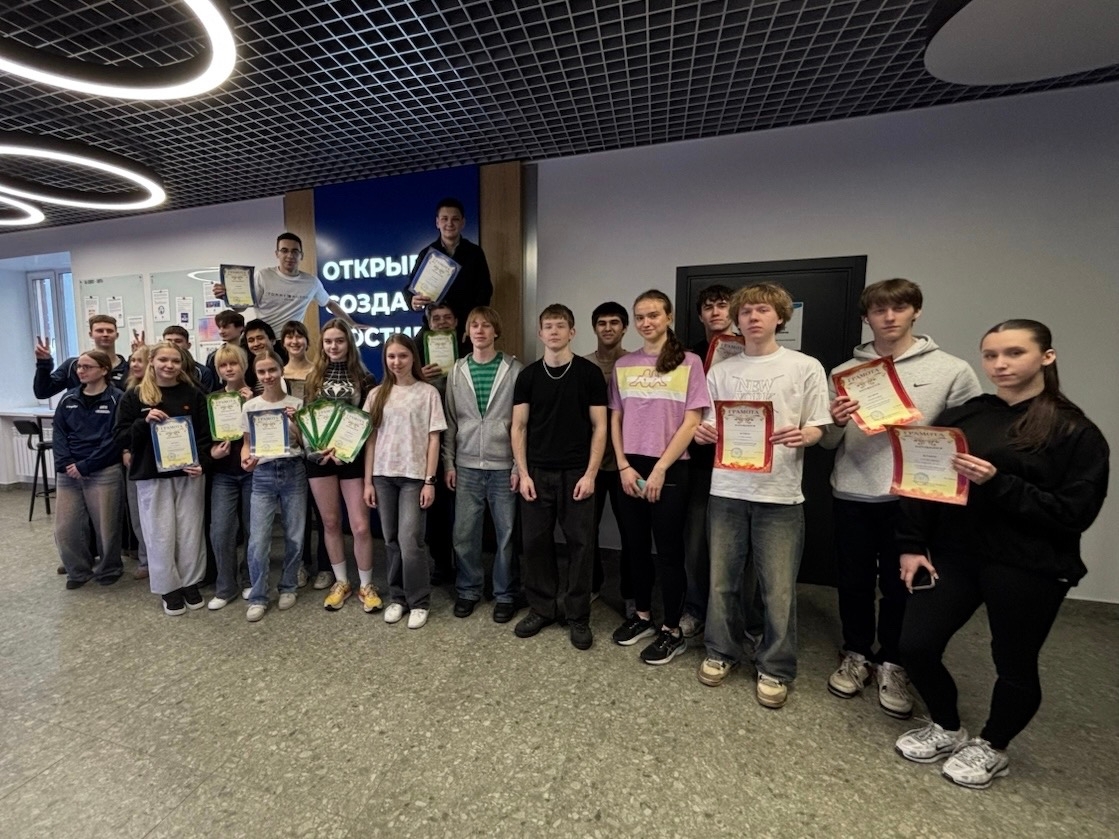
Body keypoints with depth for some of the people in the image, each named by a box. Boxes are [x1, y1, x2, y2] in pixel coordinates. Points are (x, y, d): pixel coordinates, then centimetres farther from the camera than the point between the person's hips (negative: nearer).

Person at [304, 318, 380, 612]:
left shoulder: (363, 377, 0)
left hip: (353, 456, -2)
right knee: (330, 522, 11)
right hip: (319, 457, 3)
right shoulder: (314, 378, 8)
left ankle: (366, 585, 16)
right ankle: (341, 582, 27)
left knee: (360, 526, -3)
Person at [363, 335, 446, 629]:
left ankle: (419, 602, 13)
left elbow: (433, 439, -4)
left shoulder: (428, 393, -2)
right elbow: (371, 439, 7)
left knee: (410, 541, -5)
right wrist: (368, 481, 4)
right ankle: (397, 597, 27)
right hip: (383, 475, 4)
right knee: (392, 540, 11)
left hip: (414, 475, -3)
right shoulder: (377, 395, 7)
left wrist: (429, 480, -9)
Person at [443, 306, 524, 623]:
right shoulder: (457, 371, 8)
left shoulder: (515, 369, -2)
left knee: (507, 534, 6)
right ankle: (468, 590, 28)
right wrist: (448, 463, 5)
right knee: (464, 534, 7)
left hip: (504, 466, -2)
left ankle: (506, 595, 24)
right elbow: (450, 421, 9)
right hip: (467, 466, 3)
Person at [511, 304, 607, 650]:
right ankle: (541, 608, 27)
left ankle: (578, 616, 21)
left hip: (576, 474, -2)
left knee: (579, 544, 4)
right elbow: (519, 427, 5)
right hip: (536, 473, 2)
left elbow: (599, 427, -1)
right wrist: (523, 472, -3)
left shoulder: (589, 373, 0)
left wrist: (590, 473, -8)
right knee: (535, 542, 8)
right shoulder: (528, 375, 6)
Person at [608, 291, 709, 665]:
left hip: (669, 469, -4)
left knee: (668, 550, 5)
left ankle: (672, 630, 22)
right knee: (637, 546, 14)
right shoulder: (624, 365, 7)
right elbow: (615, 419, 8)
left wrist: (660, 469, -12)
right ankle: (642, 615, 33)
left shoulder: (689, 363, -4)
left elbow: (691, 423, -8)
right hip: (630, 468, 4)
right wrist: (623, 465, -3)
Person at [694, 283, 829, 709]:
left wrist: (801, 436, -19)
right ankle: (722, 651, 32)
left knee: (778, 589, 5)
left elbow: (817, 429, 3)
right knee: (722, 580, 11)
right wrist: (703, 432, -10)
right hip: (727, 488, 2)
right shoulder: (721, 371, 10)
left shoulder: (806, 367, 4)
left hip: (780, 492, -2)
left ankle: (775, 668, 26)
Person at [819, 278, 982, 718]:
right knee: (854, 582, 13)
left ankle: (892, 664, 33)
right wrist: (836, 424, -15)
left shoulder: (953, 371, 0)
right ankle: (857, 655, 34)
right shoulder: (843, 373, 4)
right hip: (852, 495, 2)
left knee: (900, 585, 11)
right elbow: (828, 442, 6)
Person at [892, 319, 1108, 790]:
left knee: (1014, 663, 13)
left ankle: (991, 748, 40)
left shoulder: (1075, 431, -5)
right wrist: (911, 546, -3)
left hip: (1029, 569, -3)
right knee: (915, 646, 3)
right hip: (953, 554, 3)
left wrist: (997, 483, -23)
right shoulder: (960, 416, 4)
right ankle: (947, 728, 32)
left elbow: (1074, 514, -11)